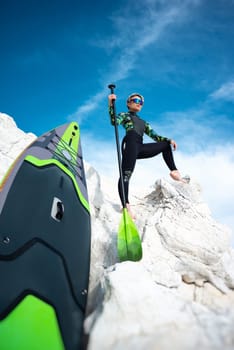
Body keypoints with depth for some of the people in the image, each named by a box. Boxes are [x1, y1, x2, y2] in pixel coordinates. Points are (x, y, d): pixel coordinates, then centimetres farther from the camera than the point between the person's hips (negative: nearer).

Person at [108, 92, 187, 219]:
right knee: (126, 174, -22)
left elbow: (154, 136, 25)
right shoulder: (124, 115, 20)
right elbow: (114, 121, -4)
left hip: (140, 148, 7)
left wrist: (169, 140, 10)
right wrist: (111, 104, -16)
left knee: (166, 144, 19)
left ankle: (174, 171, 10)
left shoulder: (143, 122, 35)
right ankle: (126, 205, -33)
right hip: (130, 144, -7)